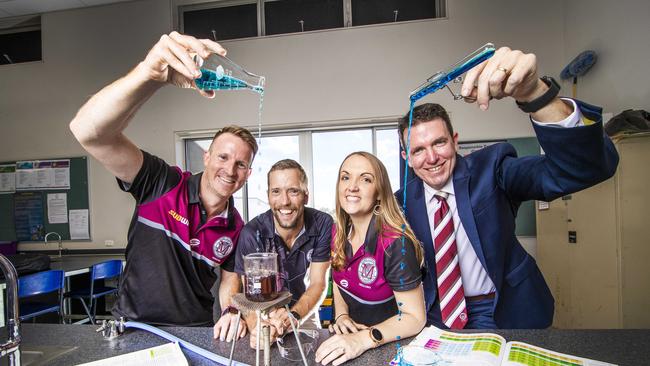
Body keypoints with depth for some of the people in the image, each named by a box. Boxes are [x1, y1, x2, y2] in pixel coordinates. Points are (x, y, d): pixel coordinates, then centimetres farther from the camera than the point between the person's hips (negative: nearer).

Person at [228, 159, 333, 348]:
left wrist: (293, 316, -30)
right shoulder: (252, 233, -17)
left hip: (306, 313, 0)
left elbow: (318, 284, -12)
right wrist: (256, 326, -38)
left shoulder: (323, 225, -14)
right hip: (266, 314, 1)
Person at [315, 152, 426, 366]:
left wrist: (363, 340, -27)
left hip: (388, 346, -3)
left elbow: (415, 318, -16)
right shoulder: (338, 232, -4)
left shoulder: (395, 244, -22)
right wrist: (341, 316, -5)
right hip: (351, 333, 4)